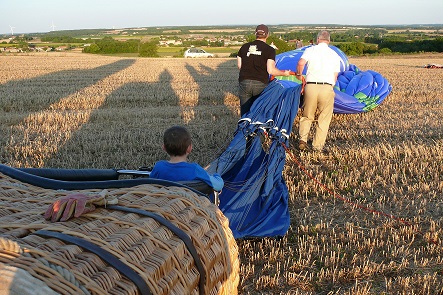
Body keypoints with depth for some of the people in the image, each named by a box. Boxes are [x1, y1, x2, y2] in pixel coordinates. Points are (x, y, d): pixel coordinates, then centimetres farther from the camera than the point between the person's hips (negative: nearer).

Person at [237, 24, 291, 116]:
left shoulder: (244, 47, 8)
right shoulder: (270, 50, -2)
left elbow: (239, 65, 11)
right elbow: (271, 70, -8)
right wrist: (284, 73, 7)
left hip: (244, 83, 3)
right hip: (260, 84, -3)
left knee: (245, 112, 9)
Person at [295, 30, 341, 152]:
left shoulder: (310, 50, 10)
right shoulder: (335, 55, 17)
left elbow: (300, 63, -7)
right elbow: (335, 76, 14)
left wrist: (298, 75, 9)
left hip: (311, 86, 0)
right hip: (327, 87, 1)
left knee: (307, 116, 14)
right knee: (324, 118, 9)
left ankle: (303, 140, 2)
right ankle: (318, 145, 10)